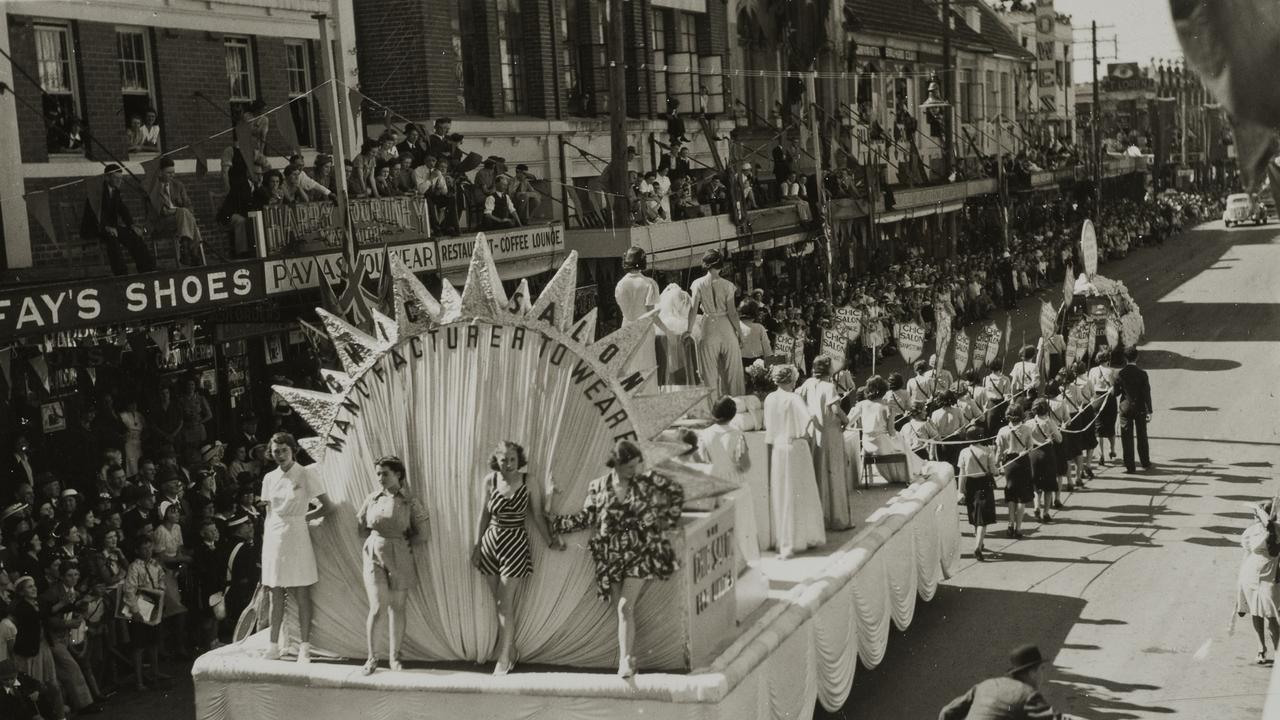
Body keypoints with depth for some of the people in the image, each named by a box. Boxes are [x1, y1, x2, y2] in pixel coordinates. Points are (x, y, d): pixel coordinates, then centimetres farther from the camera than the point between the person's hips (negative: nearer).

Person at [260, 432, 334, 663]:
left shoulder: (304, 475, -3)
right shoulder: (269, 478, 9)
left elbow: (327, 507, -1)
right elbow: (268, 514, 12)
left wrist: (303, 518, 2)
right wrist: (265, 544, 8)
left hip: (296, 536, -4)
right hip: (274, 538, 4)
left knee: (301, 594, -2)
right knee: (275, 595, 6)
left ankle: (305, 647, 0)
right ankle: (275, 644, 12)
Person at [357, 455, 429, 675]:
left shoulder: (410, 503, -3)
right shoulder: (372, 499, 3)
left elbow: (421, 533, 2)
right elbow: (361, 528, 12)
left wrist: (400, 541, 4)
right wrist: (376, 541, 4)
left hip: (400, 558, 0)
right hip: (375, 556, 0)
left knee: (397, 607, 6)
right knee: (377, 608, -7)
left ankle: (394, 656, 18)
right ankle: (371, 657, 5)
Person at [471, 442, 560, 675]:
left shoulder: (528, 483, -8)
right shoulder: (489, 481, -1)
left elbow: (537, 515, 1)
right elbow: (484, 515, 7)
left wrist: (550, 541, 6)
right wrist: (477, 546, 10)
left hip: (516, 544, -3)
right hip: (491, 542, 3)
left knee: (505, 604, -5)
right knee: (500, 603, 7)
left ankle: (504, 659, 1)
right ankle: (510, 651, 19)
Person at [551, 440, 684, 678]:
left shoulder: (646, 481, -3)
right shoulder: (598, 487, 1)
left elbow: (676, 491, 11)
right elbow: (586, 517, 8)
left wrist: (669, 518, 9)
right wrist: (554, 523, 3)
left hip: (640, 552, -2)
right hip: (612, 556, 2)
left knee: (625, 607, -15)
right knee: (621, 609, 4)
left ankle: (625, 661, -14)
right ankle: (628, 662, 13)